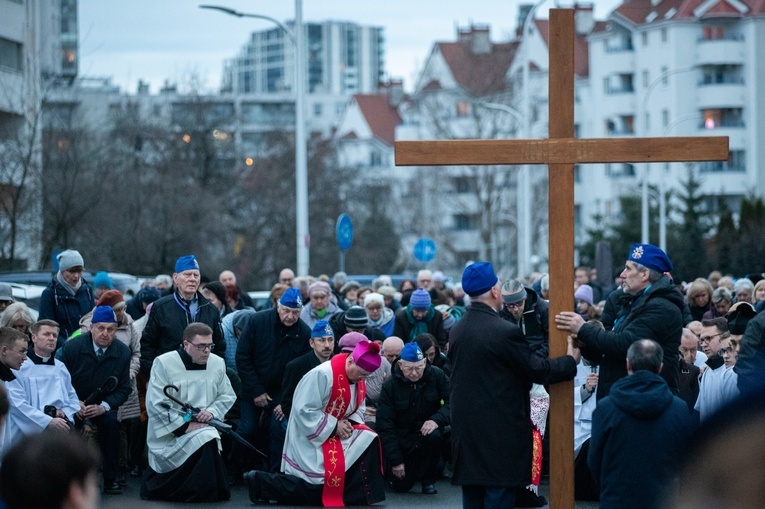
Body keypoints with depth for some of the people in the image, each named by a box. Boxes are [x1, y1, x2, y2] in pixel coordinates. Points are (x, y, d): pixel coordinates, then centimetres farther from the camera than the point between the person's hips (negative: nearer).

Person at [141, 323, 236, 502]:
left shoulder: (217, 363, 6)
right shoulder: (164, 363, -9)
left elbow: (228, 395, 13)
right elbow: (155, 405, -14)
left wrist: (212, 411, -9)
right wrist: (184, 426, -19)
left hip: (203, 427, 6)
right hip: (170, 434, -6)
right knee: (205, 441, -30)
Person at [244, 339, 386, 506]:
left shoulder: (358, 380, 1)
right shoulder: (322, 374, -25)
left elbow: (358, 410, 11)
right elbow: (304, 411, -26)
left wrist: (349, 423, -13)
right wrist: (334, 427, -24)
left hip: (336, 430, 9)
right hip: (310, 436, -9)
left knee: (368, 441, -12)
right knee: (318, 486, -17)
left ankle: (356, 498, -3)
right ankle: (260, 481, -6)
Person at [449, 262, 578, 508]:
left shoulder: (457, 330, 5)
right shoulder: (505, 331, -17)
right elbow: (538, 370, -11)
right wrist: (571, 359, 5)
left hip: (466, 430, 7)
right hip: (501, 431, -7)